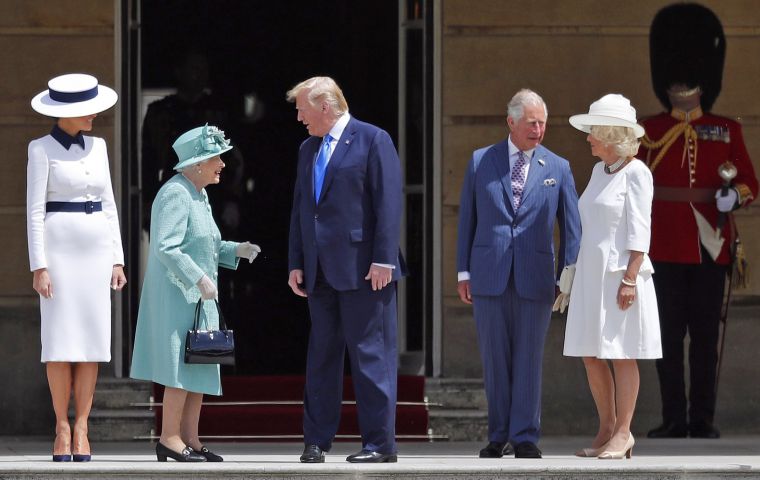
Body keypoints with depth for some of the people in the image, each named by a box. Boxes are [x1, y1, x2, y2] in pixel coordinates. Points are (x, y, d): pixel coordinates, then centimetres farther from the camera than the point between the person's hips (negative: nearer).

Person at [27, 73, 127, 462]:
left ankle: (81, 429, 3)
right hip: (59, 250, -5)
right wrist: (39, 266, -13)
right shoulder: (42, 149, -5)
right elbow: (35, 211, -7)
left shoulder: (96, 147, 11)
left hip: (96, 251, 5)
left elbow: (108, 205, 13)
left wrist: (117, 259, 8)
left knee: (92, 342, 0)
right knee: (60, 341, -5)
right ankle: (62, 427, 1)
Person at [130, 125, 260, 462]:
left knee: (199, 369, 8)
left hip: (196, 296, 10)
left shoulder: (197, 195, 16)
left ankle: (190, 440, 10)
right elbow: (167, 248, -23)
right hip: (176, 294, -10)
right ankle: (169, 438, -10)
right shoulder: (175, 194, -15)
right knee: (183, 365, -11)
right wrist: (200, 279, -24)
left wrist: (235, 250, 10)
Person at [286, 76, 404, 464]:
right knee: (321, 355, 9)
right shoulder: (308, 149, 18)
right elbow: (299, 209, 19)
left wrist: (383, 260, -16)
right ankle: (316, 441, 13)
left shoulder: (372, 140, -4)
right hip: (321, 272, 7)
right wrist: (296, 264, 12)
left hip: (362, 268, -7)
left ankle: (379, 443, -2)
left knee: (370, 355, -5)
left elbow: (388, 203, -10)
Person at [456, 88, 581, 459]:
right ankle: (499, 436, 12)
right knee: (495, 358, 5)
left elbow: (571, 226, 6)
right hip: (489, 275, 1)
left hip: (535, 277, -1)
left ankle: (525, 438, 3)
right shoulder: (480, 162, 7)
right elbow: (467, 219, 9)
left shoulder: (558, 168, 6)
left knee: (528, 359, 0)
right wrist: (463, 271, 4)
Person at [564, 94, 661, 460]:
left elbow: (639, 231, -13)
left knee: (622, 356, -3)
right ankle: (606, 428, 15)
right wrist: (576, 275, 18)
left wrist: (630, 278, -19)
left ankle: (623, 433, 0)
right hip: (591, 275, 8)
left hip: (620, 274, -8)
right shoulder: (598, 171, 14)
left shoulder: (635, 173, -8)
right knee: (591, 356, 7)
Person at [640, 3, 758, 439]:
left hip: (711, 248, 0)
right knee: (669, 335, 0)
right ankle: (674, 419, 5)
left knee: (706, 336, 1)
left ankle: (703, 419, 6)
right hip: (666, 250, 0)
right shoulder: (650, 132, 5)